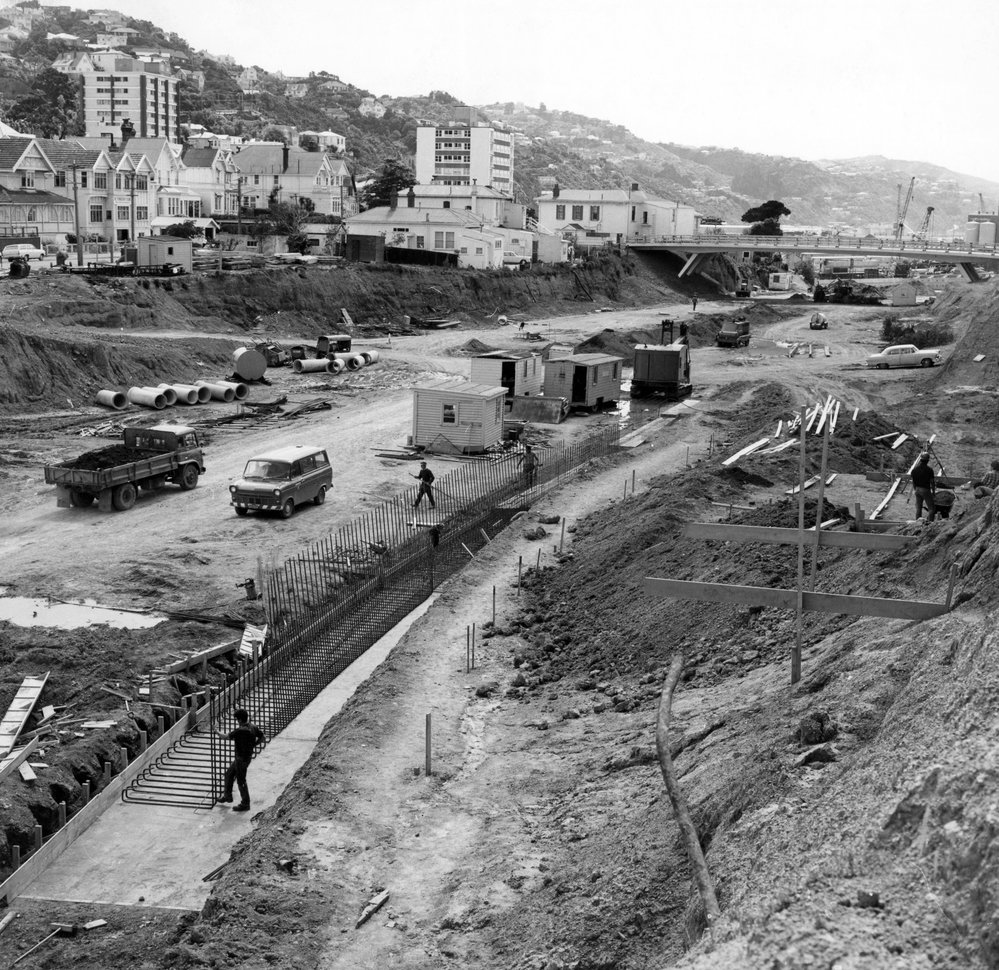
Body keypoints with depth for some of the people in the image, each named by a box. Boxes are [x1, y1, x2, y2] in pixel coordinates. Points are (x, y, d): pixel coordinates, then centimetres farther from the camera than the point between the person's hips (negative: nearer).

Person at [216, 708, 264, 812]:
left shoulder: (241, 731, -29)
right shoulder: (253, 727, -3)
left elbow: (226, 737, -21)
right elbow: (262, 737, 8)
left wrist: (217, 732, -3)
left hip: (241, 759, -9)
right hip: (247, 756, 9)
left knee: (241, 781, 4)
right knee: (229, 774, 24)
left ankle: (245, 804, 15)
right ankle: (227, 795, 40)